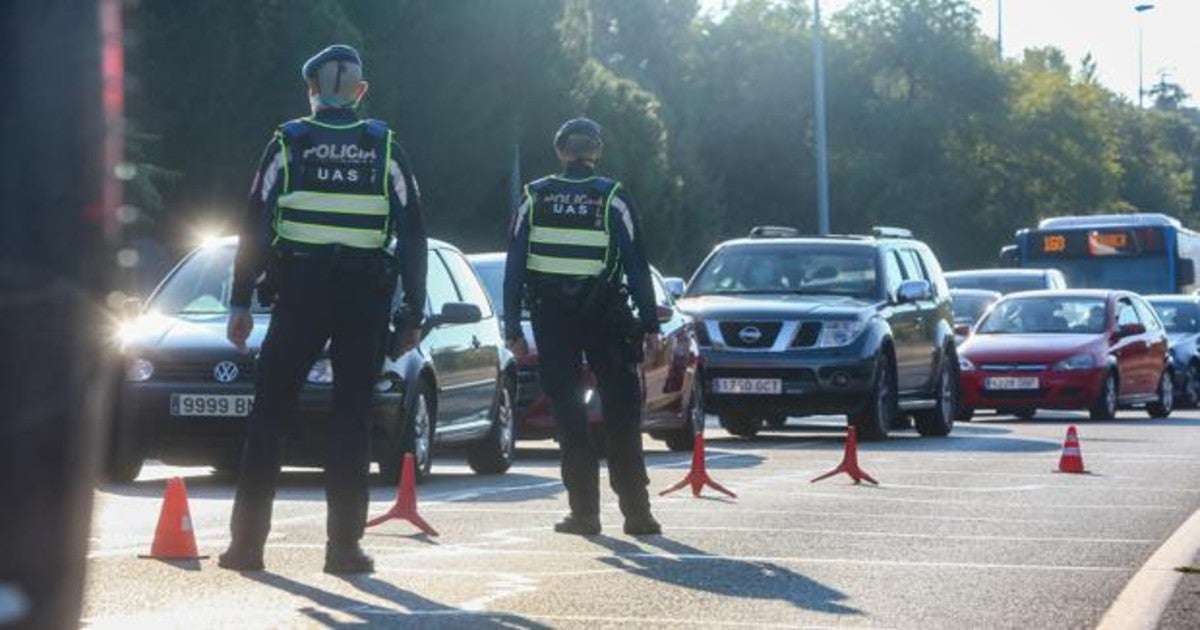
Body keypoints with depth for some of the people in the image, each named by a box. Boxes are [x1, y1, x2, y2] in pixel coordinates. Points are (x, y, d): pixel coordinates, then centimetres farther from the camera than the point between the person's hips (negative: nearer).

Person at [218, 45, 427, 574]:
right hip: (366, 299, 1)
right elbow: (412, 233, 3)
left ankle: (247, 542, 3)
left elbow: (255, 226, -2)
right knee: (352, 419, 4)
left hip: (299, 292, -1)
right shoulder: (385, 148, 5)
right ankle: (344, 545, 1)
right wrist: (413, 313, 6)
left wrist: (241, 301, 1)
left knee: (269, 415, 5)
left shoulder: (289, 143, 1)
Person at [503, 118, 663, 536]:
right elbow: (636, 265, -5)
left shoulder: (534, 199, 1)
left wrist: (513, 328, 4)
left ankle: (584, 511, 2)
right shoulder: (613, 199, -4)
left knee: (568, 413, 6)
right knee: (621, 413, 6)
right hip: (605, 320, -1)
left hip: (552, 322, 1)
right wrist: (650, 324, -1)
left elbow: (514, 267, 0)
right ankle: (636, 510, 4)